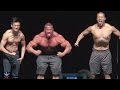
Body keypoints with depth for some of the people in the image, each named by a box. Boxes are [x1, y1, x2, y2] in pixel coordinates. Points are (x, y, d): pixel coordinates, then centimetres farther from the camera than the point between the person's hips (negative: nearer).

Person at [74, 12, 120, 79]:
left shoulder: (110, 28, -9)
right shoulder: (92, 28, -6)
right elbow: (82, 34, 9)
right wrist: (77, 41, -5)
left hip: (106, 53, -1)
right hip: (95, 53, 1)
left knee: (107, 74, 6)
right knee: (92, 74, 5)